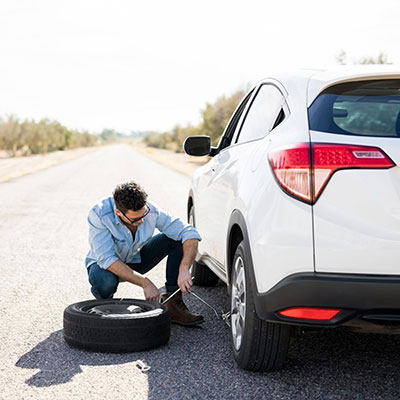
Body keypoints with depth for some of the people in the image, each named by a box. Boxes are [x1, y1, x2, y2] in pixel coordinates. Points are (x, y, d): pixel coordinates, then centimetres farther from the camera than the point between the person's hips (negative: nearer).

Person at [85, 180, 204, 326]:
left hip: (135, 260, 4)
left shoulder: (150, 211, -25)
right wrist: (145, 283, -39)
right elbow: (107, 259, -36)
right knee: (105, 281, -40)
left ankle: (173, 303, -14)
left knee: (177, 238, -18)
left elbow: (190, 233, -24)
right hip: (103, 264, -3)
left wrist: (184, 269, -40)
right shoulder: (99, 214, -33)